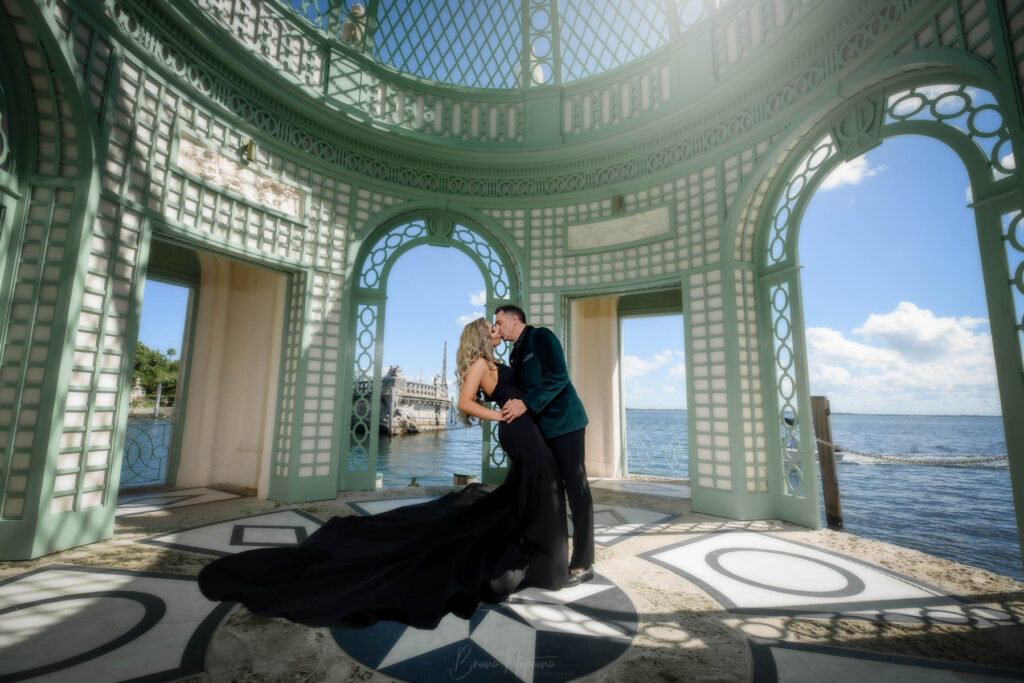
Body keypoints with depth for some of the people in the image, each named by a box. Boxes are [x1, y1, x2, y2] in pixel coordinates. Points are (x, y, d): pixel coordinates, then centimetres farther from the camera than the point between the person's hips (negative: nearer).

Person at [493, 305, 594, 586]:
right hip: (543, 427, 8)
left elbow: (558, 376, -19)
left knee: (576, 488, -2)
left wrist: (526, 404, -24)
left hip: (564, 421, -8)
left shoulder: (541, 336, -7)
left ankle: (583, 564, 5)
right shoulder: (516, 353, 17)